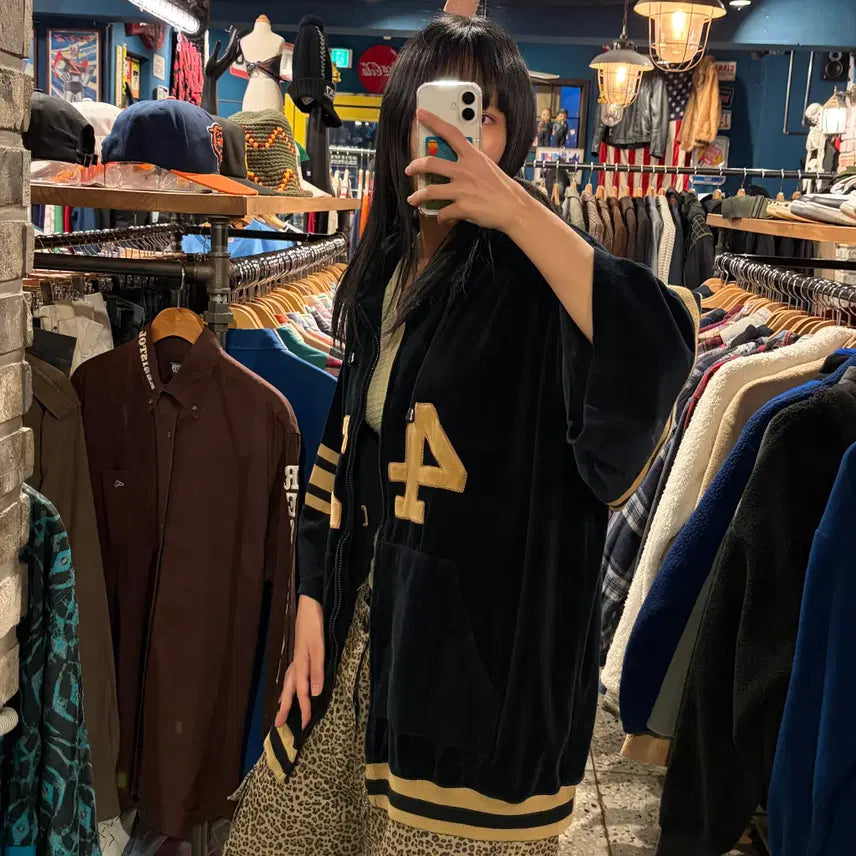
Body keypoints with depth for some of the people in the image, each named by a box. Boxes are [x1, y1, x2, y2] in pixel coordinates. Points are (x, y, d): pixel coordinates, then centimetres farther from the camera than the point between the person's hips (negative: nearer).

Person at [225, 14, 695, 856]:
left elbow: (654, 351, -34)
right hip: (371, 618, 7)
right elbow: (346, 453, 12)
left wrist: (515, 208, -32)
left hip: (482, 636, -7)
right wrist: (312, 603, 10)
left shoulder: (531, 269, -13)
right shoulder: (385, 271, 7)